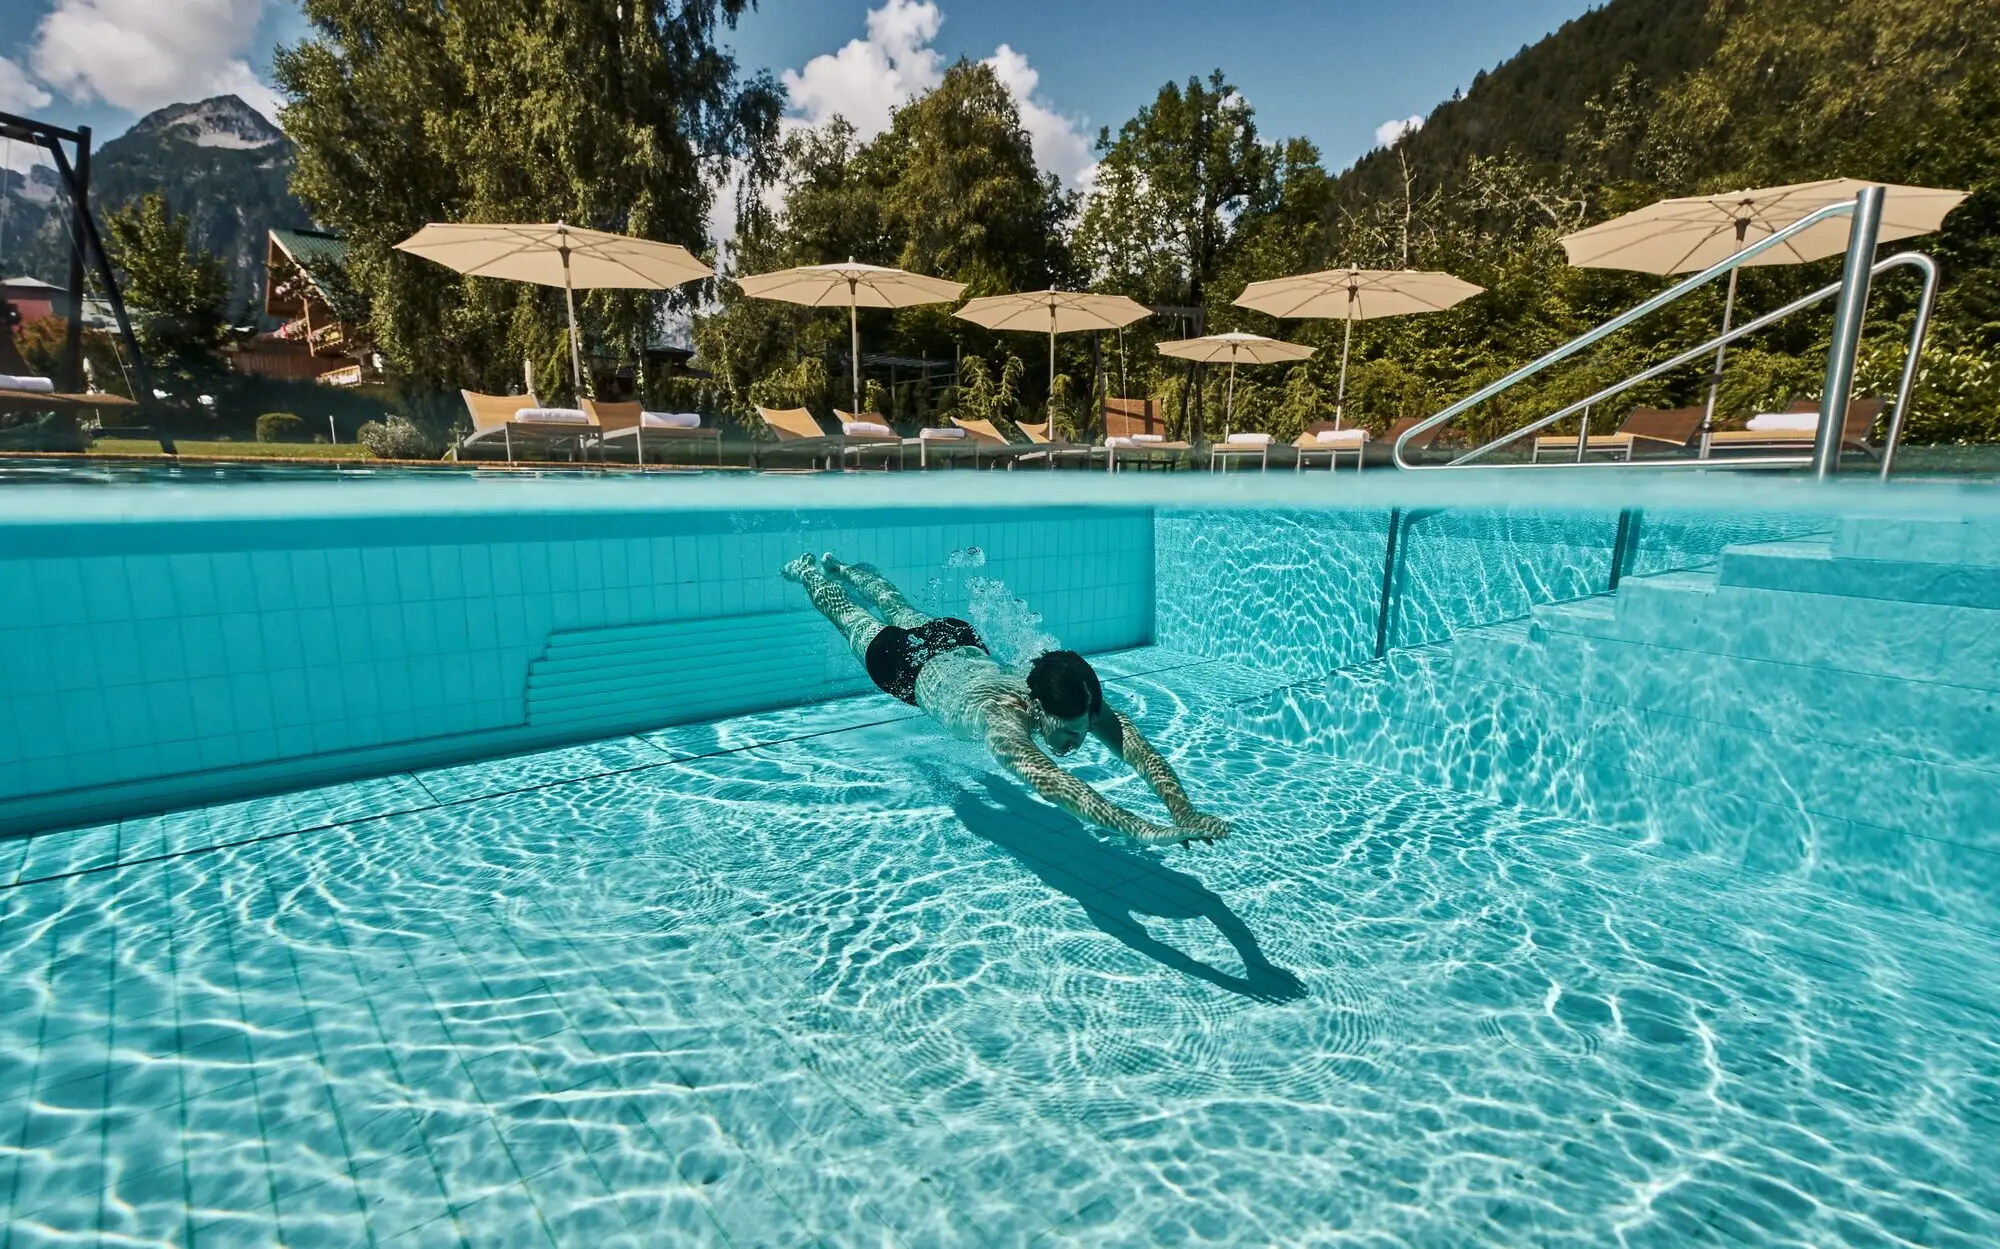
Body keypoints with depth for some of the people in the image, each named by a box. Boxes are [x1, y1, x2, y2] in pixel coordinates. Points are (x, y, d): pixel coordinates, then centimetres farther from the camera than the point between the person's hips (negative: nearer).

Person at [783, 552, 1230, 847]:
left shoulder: (1085, 706, -37)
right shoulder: (1005, 720, -51)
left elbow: (1141, 751, -46)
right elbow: (1052, 783, -67)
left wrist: (1183, 811, -63)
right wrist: (1145, 831, -77)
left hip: (965, 647, 5)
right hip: (914, 668, -4)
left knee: (899, 608, 34)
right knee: (854, 622, 27)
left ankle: (843, 567, 64)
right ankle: (807, 570, 56)